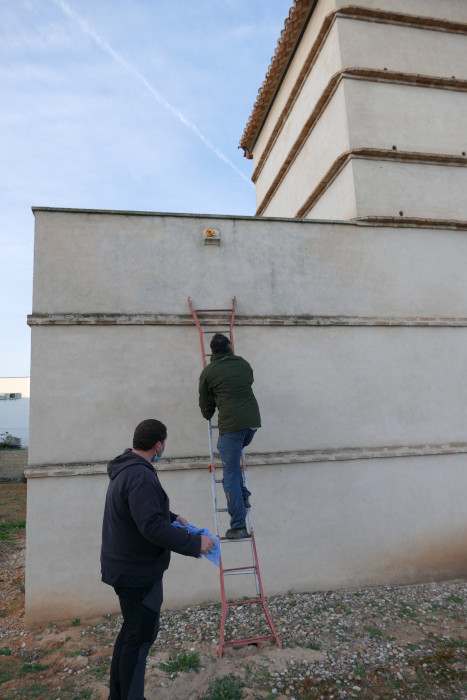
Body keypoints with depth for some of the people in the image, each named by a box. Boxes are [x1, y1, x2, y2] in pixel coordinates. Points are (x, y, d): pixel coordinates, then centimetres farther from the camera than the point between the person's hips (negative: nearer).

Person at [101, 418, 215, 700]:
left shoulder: (125, 470, 7)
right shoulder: (141, 476, -27)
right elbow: (152, 526, -32)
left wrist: (172, 517, 14)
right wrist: (194, 543, -27)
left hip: (126, 567, 11)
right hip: (138, 571, -10)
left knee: (132, 630, 23)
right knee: (141, 637, 4)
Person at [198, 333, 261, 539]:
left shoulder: (209, 371, 4)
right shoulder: (244, 364, 14)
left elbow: (205, 402, 13)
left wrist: (208, 415, 35)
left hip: (231, 424, -5)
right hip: (253, 421, 5)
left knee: (231, 475, 1)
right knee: (233, 457, 30)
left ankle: (238, 526, 2)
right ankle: (243, 495, 20)